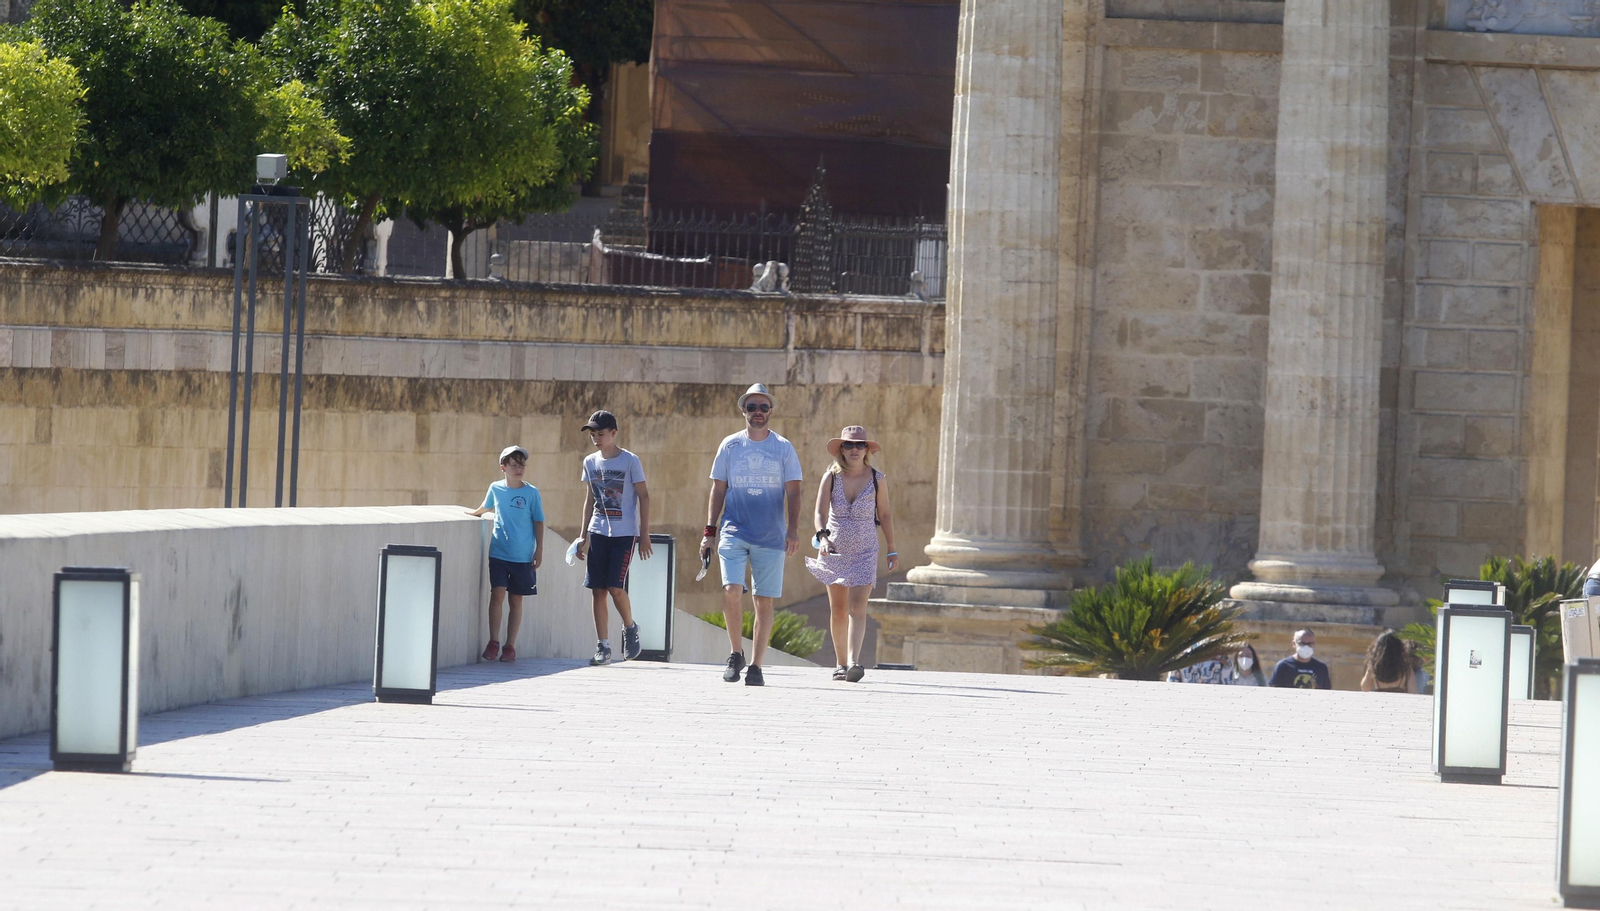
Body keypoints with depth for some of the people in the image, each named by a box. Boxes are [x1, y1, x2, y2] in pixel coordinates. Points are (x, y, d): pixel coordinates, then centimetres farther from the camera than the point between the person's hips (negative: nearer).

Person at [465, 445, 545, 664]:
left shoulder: (531, 493, 0)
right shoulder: (496, 489, 6)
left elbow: (539, 522, 3)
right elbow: (485, 508, 28)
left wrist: (539, 550, -1)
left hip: (523, 556, -1)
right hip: (499, 553, 1)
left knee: (516, 600, 5)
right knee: (498, 594, -11)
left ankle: (510, 646, 11)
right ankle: (493, 643, -4)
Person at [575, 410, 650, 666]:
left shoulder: (630, 461, -5)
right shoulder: (590, 462, 9)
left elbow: (644, 497, -3)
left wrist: (644, 534, -7)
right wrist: (583, 535, 13)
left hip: (624, 533, -5)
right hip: (598, 533, 5)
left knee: (615, 587, -14)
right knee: (597, 590, 0)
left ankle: (630, 628, 14)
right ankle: (603, 647, 4)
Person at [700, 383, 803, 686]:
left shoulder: (784, 448, 5)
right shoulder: (730, 445, 8)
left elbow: (793, 493, 4)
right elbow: (718, 490, 11)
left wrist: (793, 530, -9)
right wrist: (710, 531, 5)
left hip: (770, 536, 0)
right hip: (734, 532, 0)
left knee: (764, 601, 1)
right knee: (732, 590, -17)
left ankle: (756, 666, 9)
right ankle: (736, 655, 2)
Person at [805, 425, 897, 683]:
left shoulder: (876, 479, -3)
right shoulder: (831, 477, -4)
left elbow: (884, 515, 6)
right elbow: (820, 511, -13)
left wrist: (892, 550, 10)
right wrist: (822, 536, -32)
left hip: (865, 552, -1)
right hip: (835, 550, 1)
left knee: (857, 608, -15)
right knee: (837, 611, 8)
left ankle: (853, 663, -26)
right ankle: (841, 663, 21)